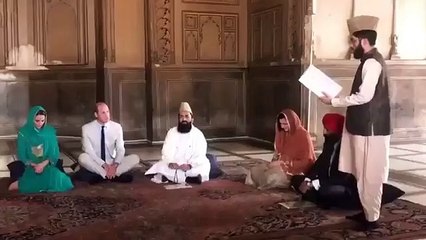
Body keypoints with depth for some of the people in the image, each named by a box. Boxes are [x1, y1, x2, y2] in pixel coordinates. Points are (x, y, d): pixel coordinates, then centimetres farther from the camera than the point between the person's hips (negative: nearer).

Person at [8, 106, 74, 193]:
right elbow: (22, 155, -2)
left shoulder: (50, 131, 2)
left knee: (56, 177, -28)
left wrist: (43, 164, -18)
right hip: (30, 166, -4)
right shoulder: (23, 133, -3)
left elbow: (54, 152, 0)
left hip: (47, 165, 4)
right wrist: (34, 165, -19)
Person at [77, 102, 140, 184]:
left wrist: (115, 165, -26)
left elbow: (120, 149, -5)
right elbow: (89, 150, -15)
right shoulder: (86, 128, -8)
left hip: (112, 163, 2)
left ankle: (101, 176, -27)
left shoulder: (117, 127, -2)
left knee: (135, 158, -19)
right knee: (82, 157, -34)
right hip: (96, 164, -2)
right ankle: (115, 175, -30)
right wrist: (104, 165, -28)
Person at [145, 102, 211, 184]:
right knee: (160, 167, -26)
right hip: (173, 166, 1)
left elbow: (199, 155, -9)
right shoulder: (171, 132, 7)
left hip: (192, 167, -1)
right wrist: (170, 163, -26)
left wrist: (190, 165, -29)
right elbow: (167, 151, -4)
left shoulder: (198, 134, 1)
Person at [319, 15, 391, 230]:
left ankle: (371, 218, 8)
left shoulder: (372, 62, -16)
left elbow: (364, 96, -23)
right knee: (364, 173, 16)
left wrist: (333, 101, -16)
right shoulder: (370, 61, 15)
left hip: (370, 128, -10)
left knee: (370, 174, -1)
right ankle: (367, 212, 26)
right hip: (366, 126, 10)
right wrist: (339, 99, 11)